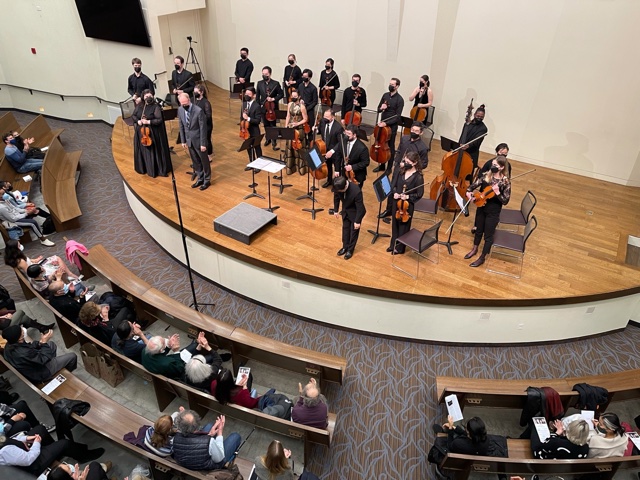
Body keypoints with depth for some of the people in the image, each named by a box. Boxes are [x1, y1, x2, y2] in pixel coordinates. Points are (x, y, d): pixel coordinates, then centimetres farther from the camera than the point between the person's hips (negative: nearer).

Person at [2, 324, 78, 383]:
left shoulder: (9, 345, -16)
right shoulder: (23, 353, -42)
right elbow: (43, 359, -28)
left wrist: (40, 342, -15)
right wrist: (44, 342, -22)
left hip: (32, 364, 8)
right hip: (39, 375, -8)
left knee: (51, 344, 21)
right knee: (72, 356, 2)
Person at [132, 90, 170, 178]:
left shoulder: (155, 107, -11)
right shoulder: (139, 105, 3)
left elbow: (159, 120, -16)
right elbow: (133, 115, 10)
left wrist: (148, 122, -24)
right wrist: (138, 121, -10)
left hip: (153, 133, -5)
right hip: (141, 132, 5)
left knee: (153, 152, 2)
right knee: (143, 151, 14)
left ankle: (154, 170, 12)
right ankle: (144, 168, 30)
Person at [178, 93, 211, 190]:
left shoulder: (198, 110, -21)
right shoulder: (180, 110, -4)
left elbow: (203, 128, -17)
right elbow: (181, 126, 6)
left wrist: (203, 143, -16)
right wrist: (183, 141, 6)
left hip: (198, 140, -5)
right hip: (189, 140, 5)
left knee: (204, 161, 10)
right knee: (195, 161, 16)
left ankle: (207, 180, 25)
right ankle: (200, 178, 31)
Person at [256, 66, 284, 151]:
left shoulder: (275, 83, -10)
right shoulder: (259, 83, -1)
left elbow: (281, 94, -5)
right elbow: (257, 95, 8)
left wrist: (273, 99, -18)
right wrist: (259, 104, 1)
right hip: (263, 108, 4)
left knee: (273, 126, 0)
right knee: (266, 125, 16)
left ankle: (274, 142, 6)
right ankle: (268, 139, 36)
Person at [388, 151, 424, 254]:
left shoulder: (418, 176, -17)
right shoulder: (400, 170, -5)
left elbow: (419, 194, -11)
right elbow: (393, 184, 3)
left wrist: (408, 197, -23)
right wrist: (394, 192, -15)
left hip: (408, 204, -5)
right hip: (396, 201, 5)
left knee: (403, 225, 11)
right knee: (394, 223, 19)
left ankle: (400, 247, 29)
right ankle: (393, 244, 39)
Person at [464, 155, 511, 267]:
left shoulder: (505, 182, -17)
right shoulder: (486, 175, -6)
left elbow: (505, 201, -16)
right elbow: (473, 185, -8)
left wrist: (497, 192, -31)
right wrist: (469, 192, -29)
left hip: (493, 212, -4)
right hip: (481, 208, 5)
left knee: (488, 235, 8)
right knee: (478, 230, 23)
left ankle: (482, 258, 24)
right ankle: (474, 249, 46)